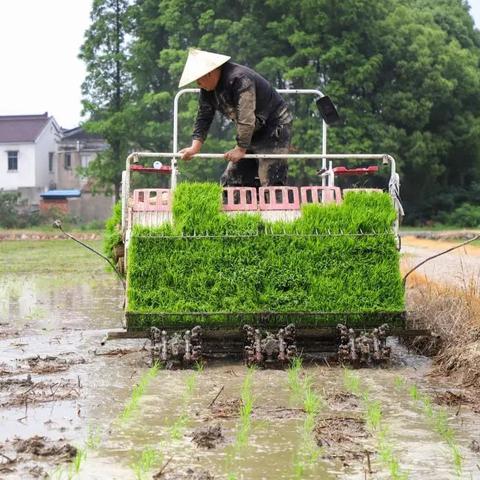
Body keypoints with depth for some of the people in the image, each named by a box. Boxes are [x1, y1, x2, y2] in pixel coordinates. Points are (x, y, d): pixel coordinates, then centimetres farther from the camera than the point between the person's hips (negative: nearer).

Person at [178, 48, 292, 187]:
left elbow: (246, 119, -29)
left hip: (275, 127, -9)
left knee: (270, 182, -16)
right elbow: (203, 117, 2)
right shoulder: (207, 88, 0)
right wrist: (195, 147, -8)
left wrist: (241, 149, -23)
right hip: (254, 132, 9)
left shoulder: (240, 79, -28)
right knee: (230, 181, 5)